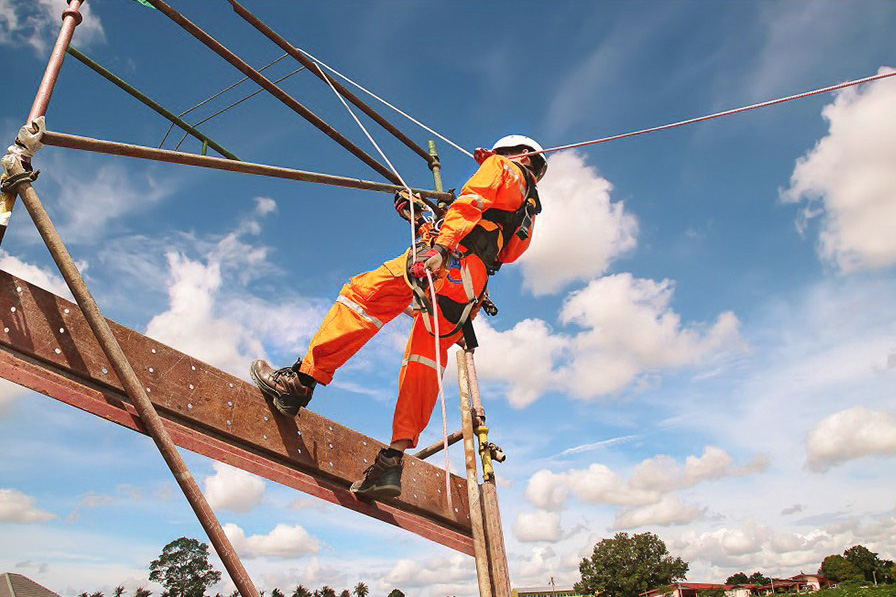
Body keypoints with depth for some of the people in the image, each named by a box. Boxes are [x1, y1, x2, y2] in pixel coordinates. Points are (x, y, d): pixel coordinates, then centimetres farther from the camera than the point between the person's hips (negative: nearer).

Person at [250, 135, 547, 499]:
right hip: (470, 291, 8)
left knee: (363, 295, -10)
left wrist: (440, 246, -21)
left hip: (451, 262, -8)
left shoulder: (504, 168, 18)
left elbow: (473, 201, -4)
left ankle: (302, 378, -17)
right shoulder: (527, 214, 40)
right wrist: (419, 222, 42)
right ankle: (394, 459, -6)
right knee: (424, 364, 2)